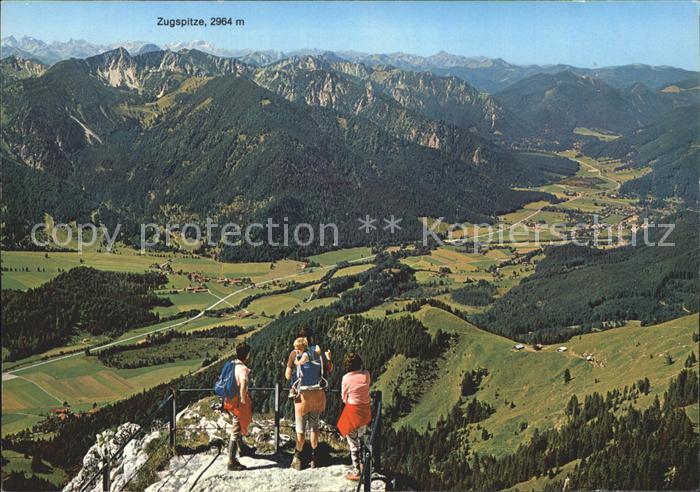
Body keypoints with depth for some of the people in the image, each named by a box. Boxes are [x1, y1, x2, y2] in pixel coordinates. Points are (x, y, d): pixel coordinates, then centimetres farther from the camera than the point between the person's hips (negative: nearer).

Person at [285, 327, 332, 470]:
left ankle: (297, 458, 8)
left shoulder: (295, 353, -6)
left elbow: (287, 376, -1)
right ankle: (313, 458, 20)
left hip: (303, 394, -2)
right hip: (318, 394, 2)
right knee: (314, 427, 14)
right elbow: (330, 370, 8)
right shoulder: (319, 351, 0)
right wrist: (329, 358, 25)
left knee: (301, 429, 7)